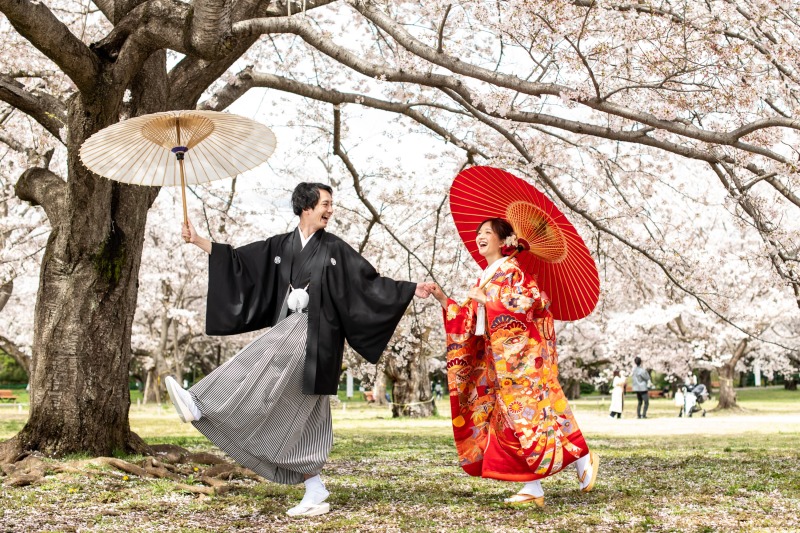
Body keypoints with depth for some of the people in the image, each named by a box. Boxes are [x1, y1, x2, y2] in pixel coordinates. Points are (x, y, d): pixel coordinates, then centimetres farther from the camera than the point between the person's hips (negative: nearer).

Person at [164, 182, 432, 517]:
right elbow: (237, 260, 12)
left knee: (263, 360, -30)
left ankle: (200, 407, -35)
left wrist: (411, 290, -1)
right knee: (302, 418, 3)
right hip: (288, 333, 5)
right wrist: (198, 240, 6)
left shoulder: (335, 249, 5)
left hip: (314, 335, -4)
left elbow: (369, 282, 6)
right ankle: (315, 493, 7)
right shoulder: (279, 246, 14)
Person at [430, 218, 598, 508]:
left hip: (522, 355, -8)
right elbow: (470, 319, 17)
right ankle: (532, 488, 3)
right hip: (499, 360, 8)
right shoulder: (484, 279, 19)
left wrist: (487, 299, -15)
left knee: (528, 411, -10)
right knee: (508, 417, 2)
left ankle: (584, 459, 6)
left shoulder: (513, 269, -4)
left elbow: (532, 300, -18)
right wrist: (442, 298, 8)